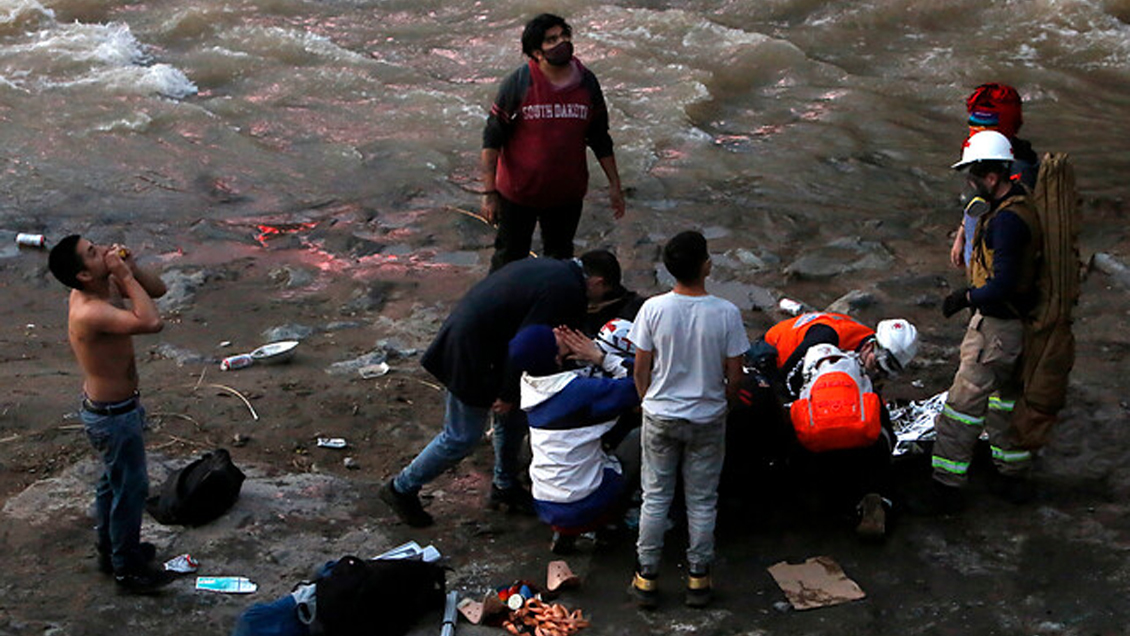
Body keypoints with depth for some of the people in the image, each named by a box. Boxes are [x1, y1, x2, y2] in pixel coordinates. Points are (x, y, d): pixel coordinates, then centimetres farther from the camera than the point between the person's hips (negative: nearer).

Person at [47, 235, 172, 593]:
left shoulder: (104, 288, -5)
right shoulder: (91, 312, -34)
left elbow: (157, 290, 3)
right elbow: (151, 322, -46)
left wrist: (131, 268, -15)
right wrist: (126, 275, -36)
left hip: (110, 406, 10)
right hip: (114, 415, -10)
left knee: (112, 482, 26)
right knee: (131, 488, 7)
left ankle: (111, 549, 44)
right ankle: (127, 569, 24)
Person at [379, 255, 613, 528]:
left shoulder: (549, 267, 9)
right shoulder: (565, 292, -20)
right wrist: (507, 394, -10)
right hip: (472, 354, -10)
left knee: (514, 417, 21)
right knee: (462, 437, 3)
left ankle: (505, 488, 37)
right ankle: (402, 489, 17)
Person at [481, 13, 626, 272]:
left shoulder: (587, 83, -5)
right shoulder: (518, 83, -16)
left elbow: (600, 139, 6)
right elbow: (492, 140, -13)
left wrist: (614, 184, 7)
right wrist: (489, 192, -16)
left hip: (567, 193, 3)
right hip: (518, 192, -3)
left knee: (560, 256, 20)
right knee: (510, 258, 12)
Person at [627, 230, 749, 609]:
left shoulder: (654, 309, -15)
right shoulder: (726, 313, -17)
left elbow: (641, 369, -7)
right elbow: (734, 375, -9)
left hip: (660, 418, 1)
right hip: (707, 419, -1)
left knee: (655, 497, 14)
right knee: (702, 501, 15)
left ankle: (646, 578, 22)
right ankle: (698, 578, 25)